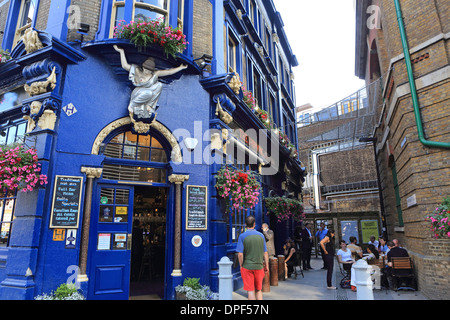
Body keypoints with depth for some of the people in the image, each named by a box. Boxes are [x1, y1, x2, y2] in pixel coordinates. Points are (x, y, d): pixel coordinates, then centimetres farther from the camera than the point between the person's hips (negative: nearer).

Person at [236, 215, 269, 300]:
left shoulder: (242, 236, -9)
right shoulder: (261, 235, 0)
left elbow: (240, 254, -13)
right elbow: (265, 253, 3)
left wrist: (241, 266, -1)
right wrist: (266, 265, 13)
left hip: (247, 267, -3)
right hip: (259, 267, 3)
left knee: (250, 291, 6)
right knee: (259, 290, 18)